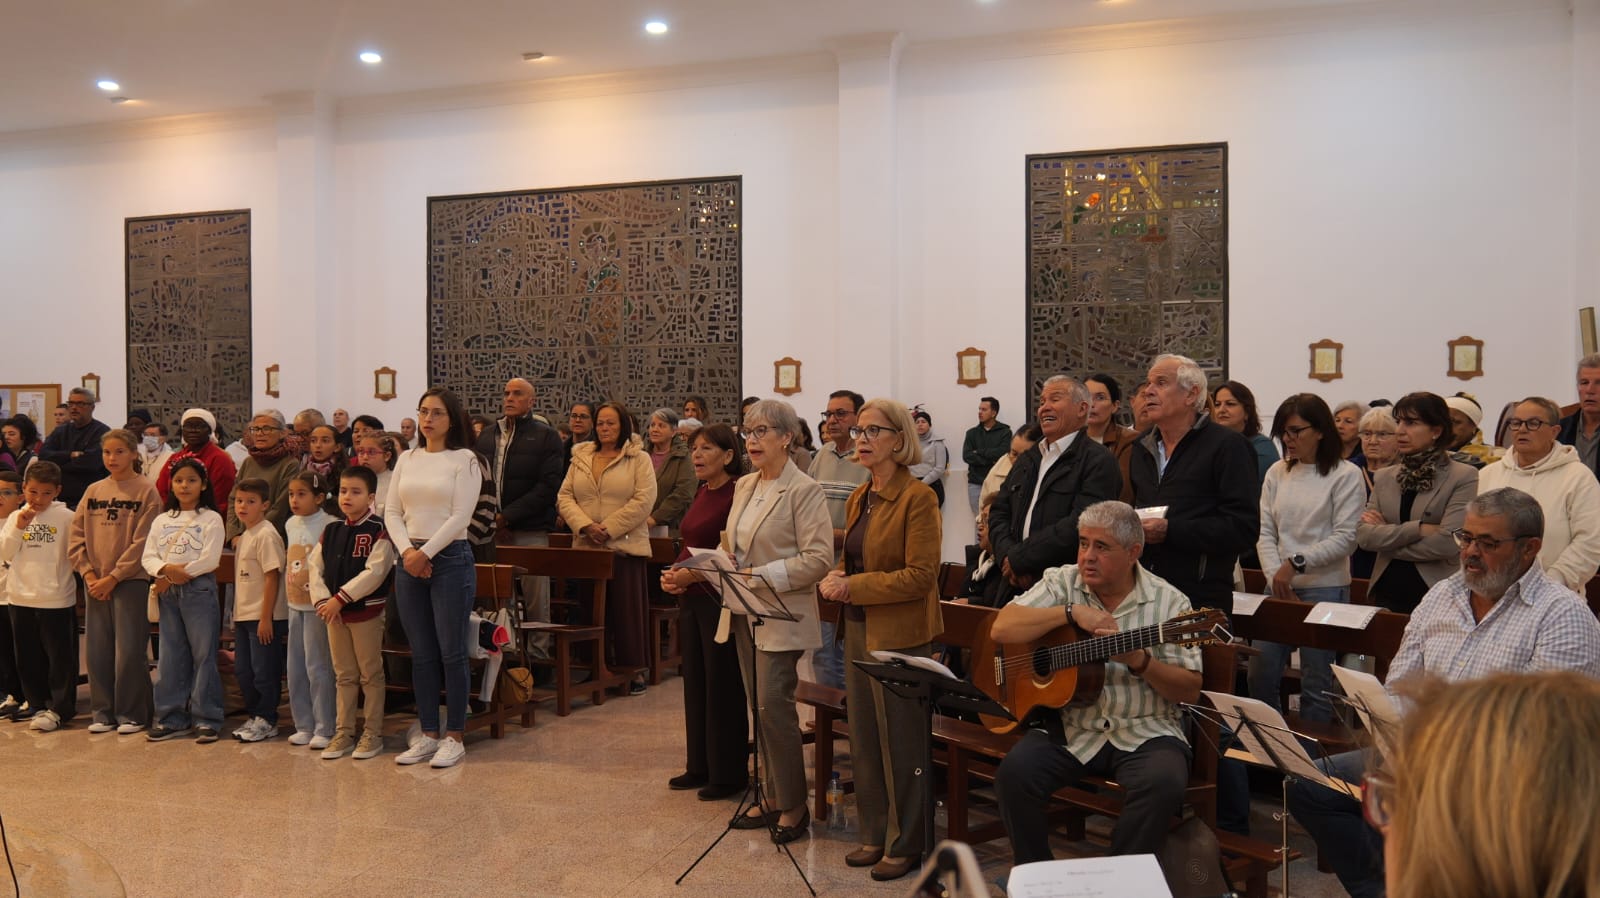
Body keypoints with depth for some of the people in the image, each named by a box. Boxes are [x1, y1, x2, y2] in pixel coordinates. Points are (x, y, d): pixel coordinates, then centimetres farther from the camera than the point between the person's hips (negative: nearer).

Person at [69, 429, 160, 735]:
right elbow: (76, 536, 7)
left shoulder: (146, 492, -5)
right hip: (95, 583, 5)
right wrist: (88, 573, -5)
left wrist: (112, 578, -12)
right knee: (96, 650, 8)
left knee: (129, 652, -2)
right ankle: (102, 712, 19)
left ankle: (131, 714, 8)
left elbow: (142, 543, -11)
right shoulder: (93, 491, 10)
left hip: (131, 581, -5)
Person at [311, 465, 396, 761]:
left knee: (371, 675, 4)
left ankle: (372, 735, 12)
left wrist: (340, 598, -20)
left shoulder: (378, 531, -10)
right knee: (344, 676, 14)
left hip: (367, 611, -6)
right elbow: (315, 567, 6)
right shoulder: (331, 530, 8)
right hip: (334, 613, 6)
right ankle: (343, 733, 22)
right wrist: (322, 601, -8)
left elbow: (375, 572, -20)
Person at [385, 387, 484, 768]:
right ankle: (428, 734, 19)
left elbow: (460, 517, -11)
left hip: (450, 558, -5)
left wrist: (426, 553, -14)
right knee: (421, 655, 10)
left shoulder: (464, 460, -3)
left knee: (451, 653, -1)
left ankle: (454, 737, 8)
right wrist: (407, 551, -7)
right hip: (409, 561, 5)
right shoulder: (406, 460, 12)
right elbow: (392, 512, 8)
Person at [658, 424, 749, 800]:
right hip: (691, 599, 9)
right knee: (695, 681, 15)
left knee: (722, 685, 1)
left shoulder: (738, 493, -15)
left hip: (720, 599, -9)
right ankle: (699, 766, 27)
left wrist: (693, 575, -20)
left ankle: (728, 774, 14)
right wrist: (673, 573, 2)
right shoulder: (702, 493, 11)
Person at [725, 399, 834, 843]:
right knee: (760, 708, 13)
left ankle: (794, 806, 6)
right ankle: (773, 798, 24)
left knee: (774, 706, -8)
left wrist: (761, 576, -22)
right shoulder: (744, 486, 12)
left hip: (782, 615, -8)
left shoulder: (805, 490, -12)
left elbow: (818, 559, -18)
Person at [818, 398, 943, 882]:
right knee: (864, 738, 14)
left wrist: (853, 587, -19)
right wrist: (835, 577, -3)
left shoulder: (917, 497, -13)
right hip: (858, 630, 8)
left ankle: (906, 844, 17)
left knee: (901, 742, 4)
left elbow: (921, 575, -18)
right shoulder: (859, 497, 10)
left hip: (900, 636, -8)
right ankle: (875, 833, 27)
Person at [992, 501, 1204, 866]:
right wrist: (1072, 612, -17)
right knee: (1015, 772, -25)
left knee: (1164, 783, -31)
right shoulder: (1062, 583, 5)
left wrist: (1139, 661, -19)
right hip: (1069, 726, 1)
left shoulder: (1168, 602, 0)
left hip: (1144, 731, -1)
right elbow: (1001, 629, -9)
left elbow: (1190, 690, -1)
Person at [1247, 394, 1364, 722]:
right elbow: (1264, 532, 6)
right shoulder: (1277, 473, 8)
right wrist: (1275, 578, -6)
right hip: (1278, 587, 5)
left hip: (1325, 588, -5)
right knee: (1260, 674, 7)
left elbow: (1345, 539, -10)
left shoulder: (1345, 476, -5)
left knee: (1315, 683, 2)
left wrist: (1296, 563, -16)